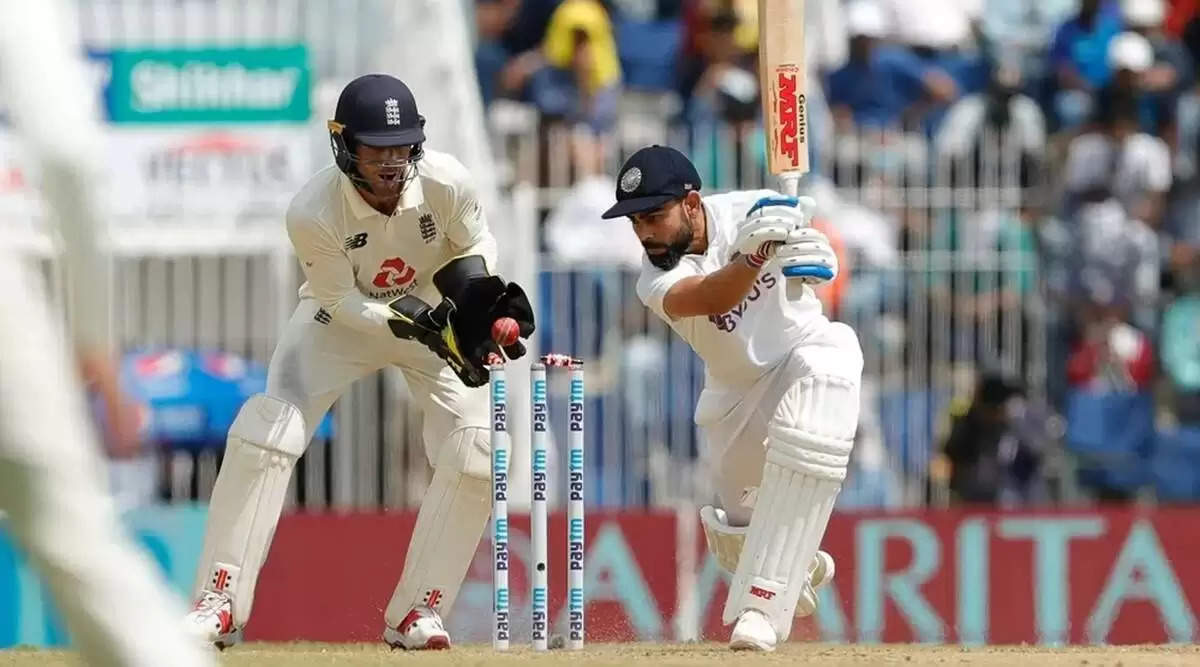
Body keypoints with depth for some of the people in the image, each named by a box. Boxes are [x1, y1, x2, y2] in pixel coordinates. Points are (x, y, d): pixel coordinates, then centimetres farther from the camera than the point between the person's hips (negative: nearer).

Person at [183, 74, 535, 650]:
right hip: (342, 318, -2)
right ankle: (220, 604, -11)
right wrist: (420, 323, -34)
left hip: (435, 315, 2)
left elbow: (475, 245, -7)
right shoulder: (313, 213, -32)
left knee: (474, 455, -15)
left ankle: (417, 612, 0)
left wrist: (475, 294, -28)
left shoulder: (445, 183, -28)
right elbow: (343, 301, -21)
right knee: (264, 434, -19)